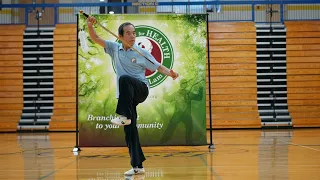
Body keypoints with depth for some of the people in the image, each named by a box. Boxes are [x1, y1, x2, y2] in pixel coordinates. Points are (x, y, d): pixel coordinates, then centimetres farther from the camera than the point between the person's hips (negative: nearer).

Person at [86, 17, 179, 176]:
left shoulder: (141, 52, -1)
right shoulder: (114, 48, 8)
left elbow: (158, 67, 0)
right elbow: (96, 39, 6)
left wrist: (170, 73, -19)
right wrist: (90, 25, -11)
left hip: (141, 89, -4)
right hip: (125, 96, 4)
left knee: (124, 79, -36)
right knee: (129, 131, 0)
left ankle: (124, 115, -33)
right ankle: (137, 166, 8)